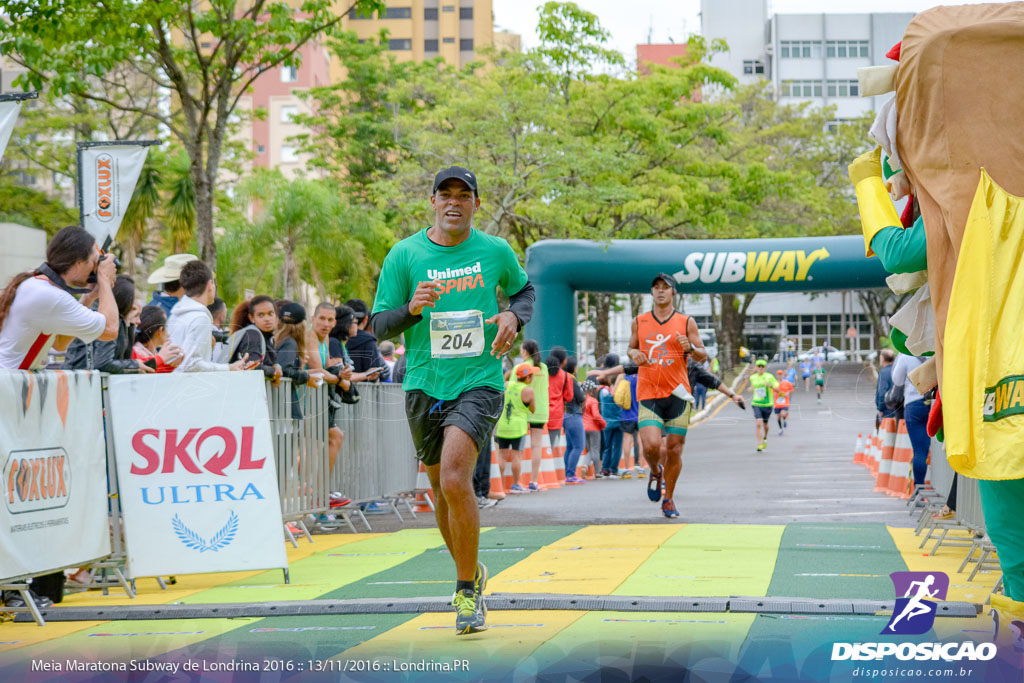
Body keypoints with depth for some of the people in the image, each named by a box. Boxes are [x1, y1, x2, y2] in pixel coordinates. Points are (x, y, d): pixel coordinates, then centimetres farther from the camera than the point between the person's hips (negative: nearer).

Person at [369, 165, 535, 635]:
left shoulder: (496, 251, 2)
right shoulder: (404, 255, -1)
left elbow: (524, 288, 22)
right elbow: (378, 326, 0)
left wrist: (514, 317, 0)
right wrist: (411, 309, -20)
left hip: (479, 382, -2)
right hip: (423, 386, 2)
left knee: (454, 481, -21)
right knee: (441, 489, 12)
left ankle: (467, 592, -7)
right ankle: (471, 573, 38)